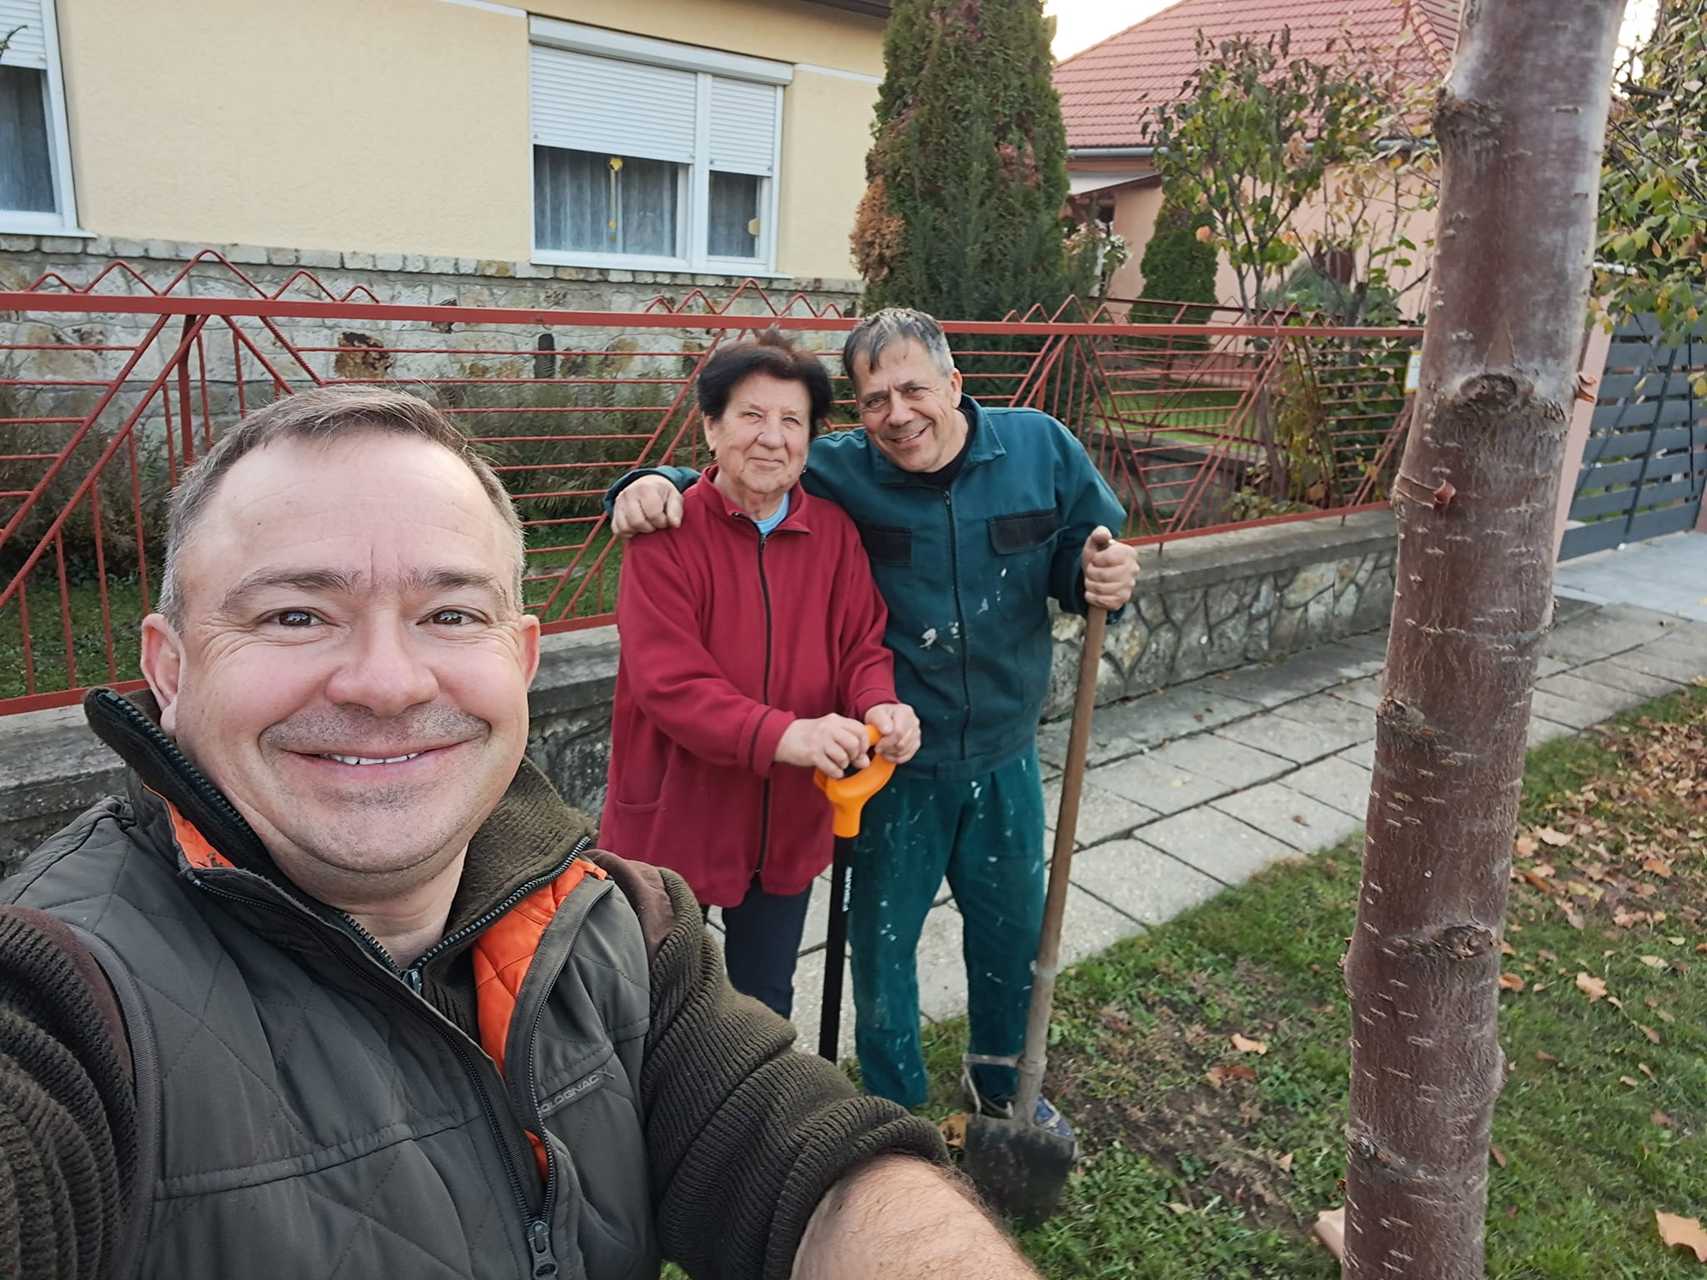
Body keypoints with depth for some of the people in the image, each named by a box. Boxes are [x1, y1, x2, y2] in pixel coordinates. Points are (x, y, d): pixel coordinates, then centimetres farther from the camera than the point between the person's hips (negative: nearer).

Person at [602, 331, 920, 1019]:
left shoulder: (834, 531, -3)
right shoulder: (666, 532, -18)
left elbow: (863, 643, -1)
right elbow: (667, 680, -26)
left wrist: (879, 705, -25)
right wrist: (780, 735, -39)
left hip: (787, 825, 4)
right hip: (674, 823, -4)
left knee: (766, 1007, 26)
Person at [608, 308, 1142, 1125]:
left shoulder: (1039, 448, -7)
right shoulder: (835, 471, -15)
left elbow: (1080, 555, 5)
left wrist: (1102, 578, -18)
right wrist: (653, 486, -26)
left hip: (1004, 754, 3)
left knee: (1013, 926, 23)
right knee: (884, 936, 15)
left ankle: (1001, 1075, 54)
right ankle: (896, 1105, 43)